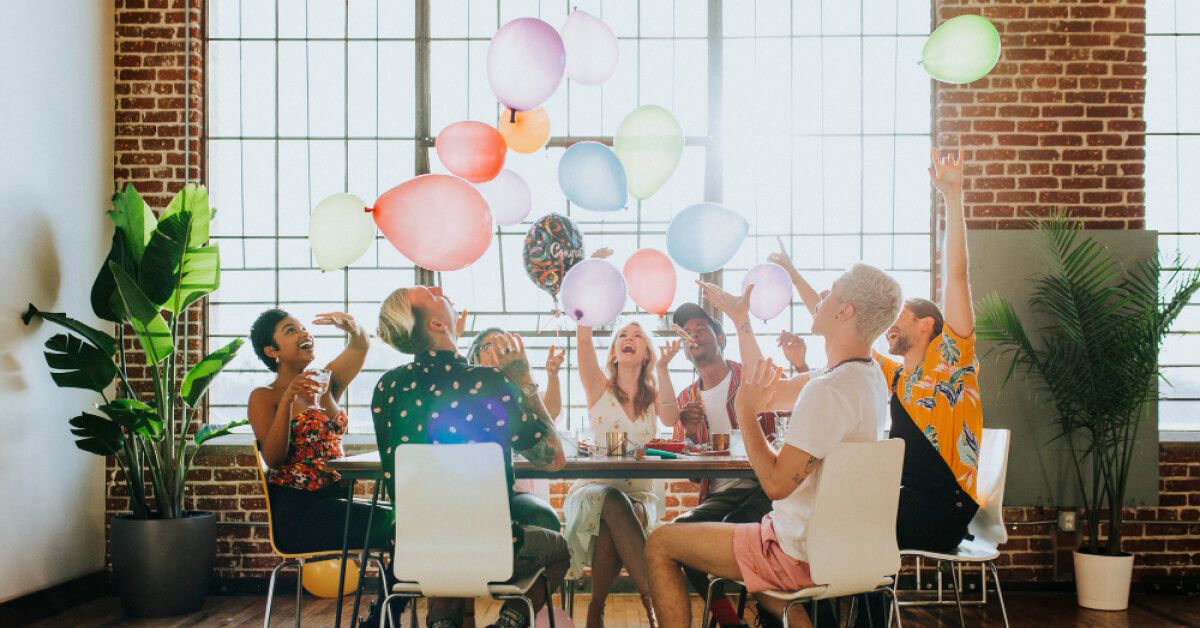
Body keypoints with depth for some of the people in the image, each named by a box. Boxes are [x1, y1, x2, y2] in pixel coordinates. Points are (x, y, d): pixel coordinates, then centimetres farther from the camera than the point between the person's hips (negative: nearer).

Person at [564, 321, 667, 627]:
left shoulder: (654, 397, 14)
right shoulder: (600, 388, 9)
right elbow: (584, 341, -5)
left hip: (638, 493, 1)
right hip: (594, 489, -1)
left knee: (614, 522, -35)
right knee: (613, 503, -37)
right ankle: (654, 599, -38)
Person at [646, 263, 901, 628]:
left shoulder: (829, 391, -27)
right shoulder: (870, 376, 4)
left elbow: (776, 483, -26)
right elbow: (772, 390, 16)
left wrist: (745, 413, -14)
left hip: (799, 556, -9)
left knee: (659, 545, 0)